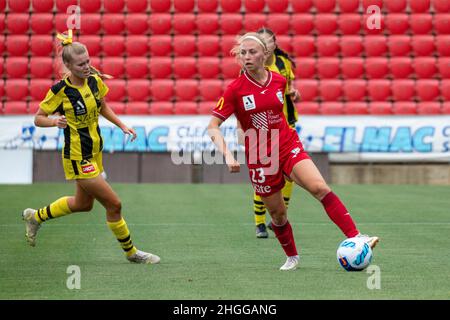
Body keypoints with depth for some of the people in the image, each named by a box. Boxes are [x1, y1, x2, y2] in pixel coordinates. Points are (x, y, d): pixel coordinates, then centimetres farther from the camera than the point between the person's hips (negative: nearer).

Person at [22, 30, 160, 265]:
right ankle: (131, 252, 15)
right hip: (78, 159, -8)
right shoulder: (60, 91, -21)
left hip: (95, 153, 8)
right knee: (114, 205, -5)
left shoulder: (94, 79, -3)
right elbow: (38, 119, -10)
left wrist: (122, 126, 7)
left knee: (83, 204, 25)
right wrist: (54, 121, -30)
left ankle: (35, 217, 45)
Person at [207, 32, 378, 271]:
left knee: (320, 188, -20)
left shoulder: (279, 81, 1)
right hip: (260, 159, -1)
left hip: (289, 148, 1)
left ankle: (355, 237, -26)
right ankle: (292, 257, 30)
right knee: (277, 213, 6)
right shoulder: (235, 89, -10)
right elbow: (212, 127, -12)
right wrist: (227, 155, -24)